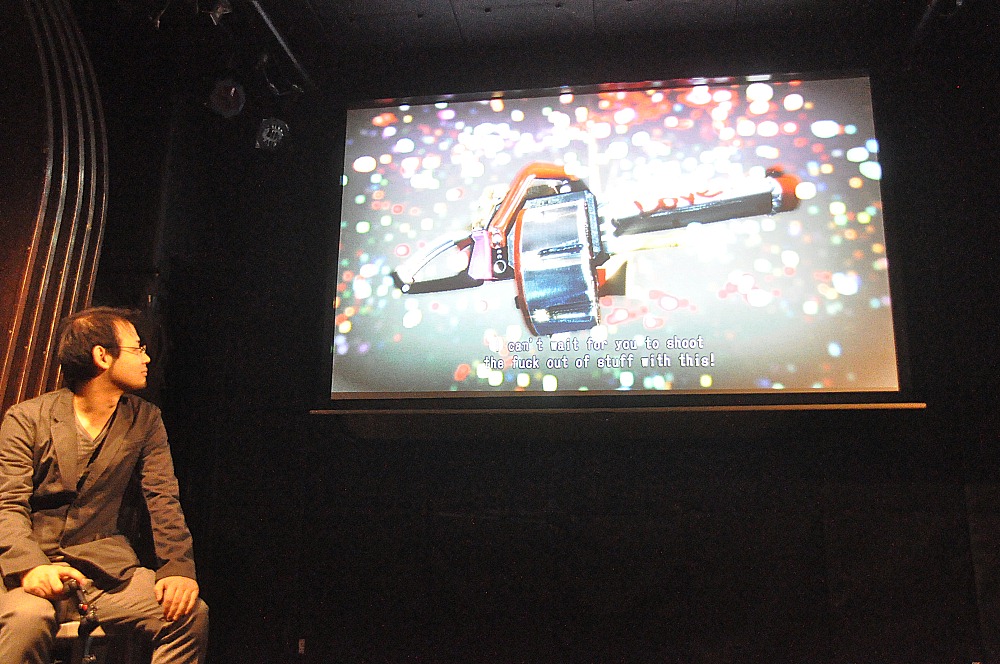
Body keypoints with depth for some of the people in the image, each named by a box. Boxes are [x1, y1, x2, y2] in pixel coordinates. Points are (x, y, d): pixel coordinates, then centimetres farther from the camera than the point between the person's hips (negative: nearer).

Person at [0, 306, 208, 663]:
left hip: (104, 562, 3)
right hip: (33, 562, -3)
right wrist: (30, 566, -27)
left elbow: (163, 499, 1)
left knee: (191, 613, -20)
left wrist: (178, 567, -14)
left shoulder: (145, 420, 8)